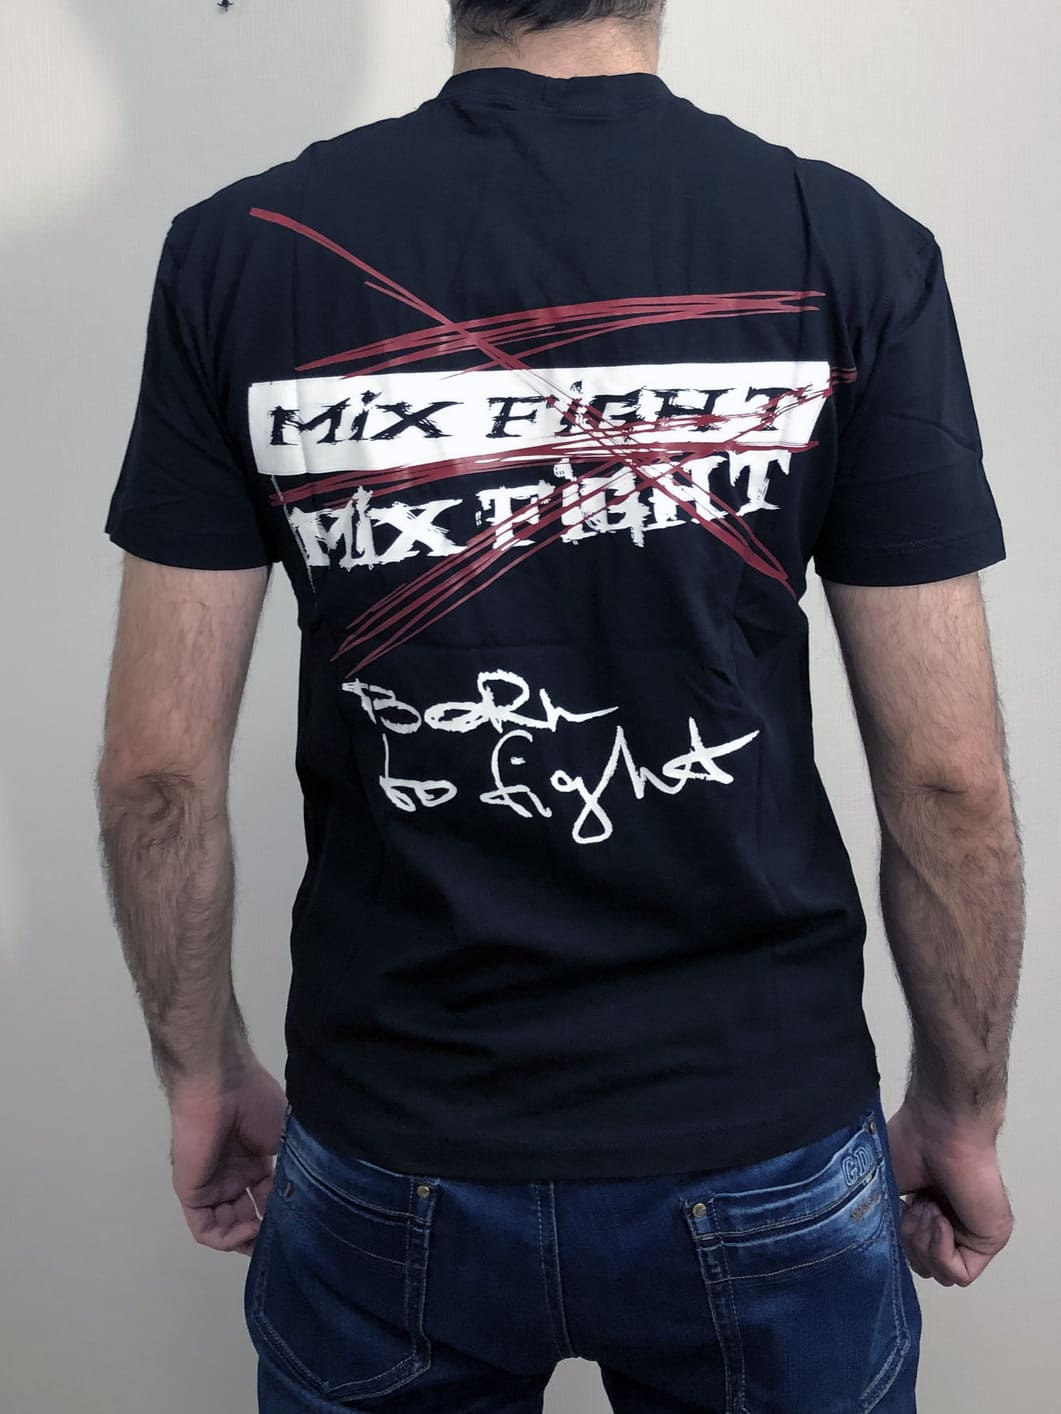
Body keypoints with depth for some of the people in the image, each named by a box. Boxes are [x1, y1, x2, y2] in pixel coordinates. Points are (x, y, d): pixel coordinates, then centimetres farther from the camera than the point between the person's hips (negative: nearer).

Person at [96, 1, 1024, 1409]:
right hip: (766, 1161, 0)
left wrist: (205, 1072, 9)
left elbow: (157, 766, -7)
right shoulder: (854, 248, -10)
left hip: (390, 1170, 1)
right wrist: (963, 1114, 7)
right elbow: (948, 778, -9)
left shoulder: (238, 250, -8)